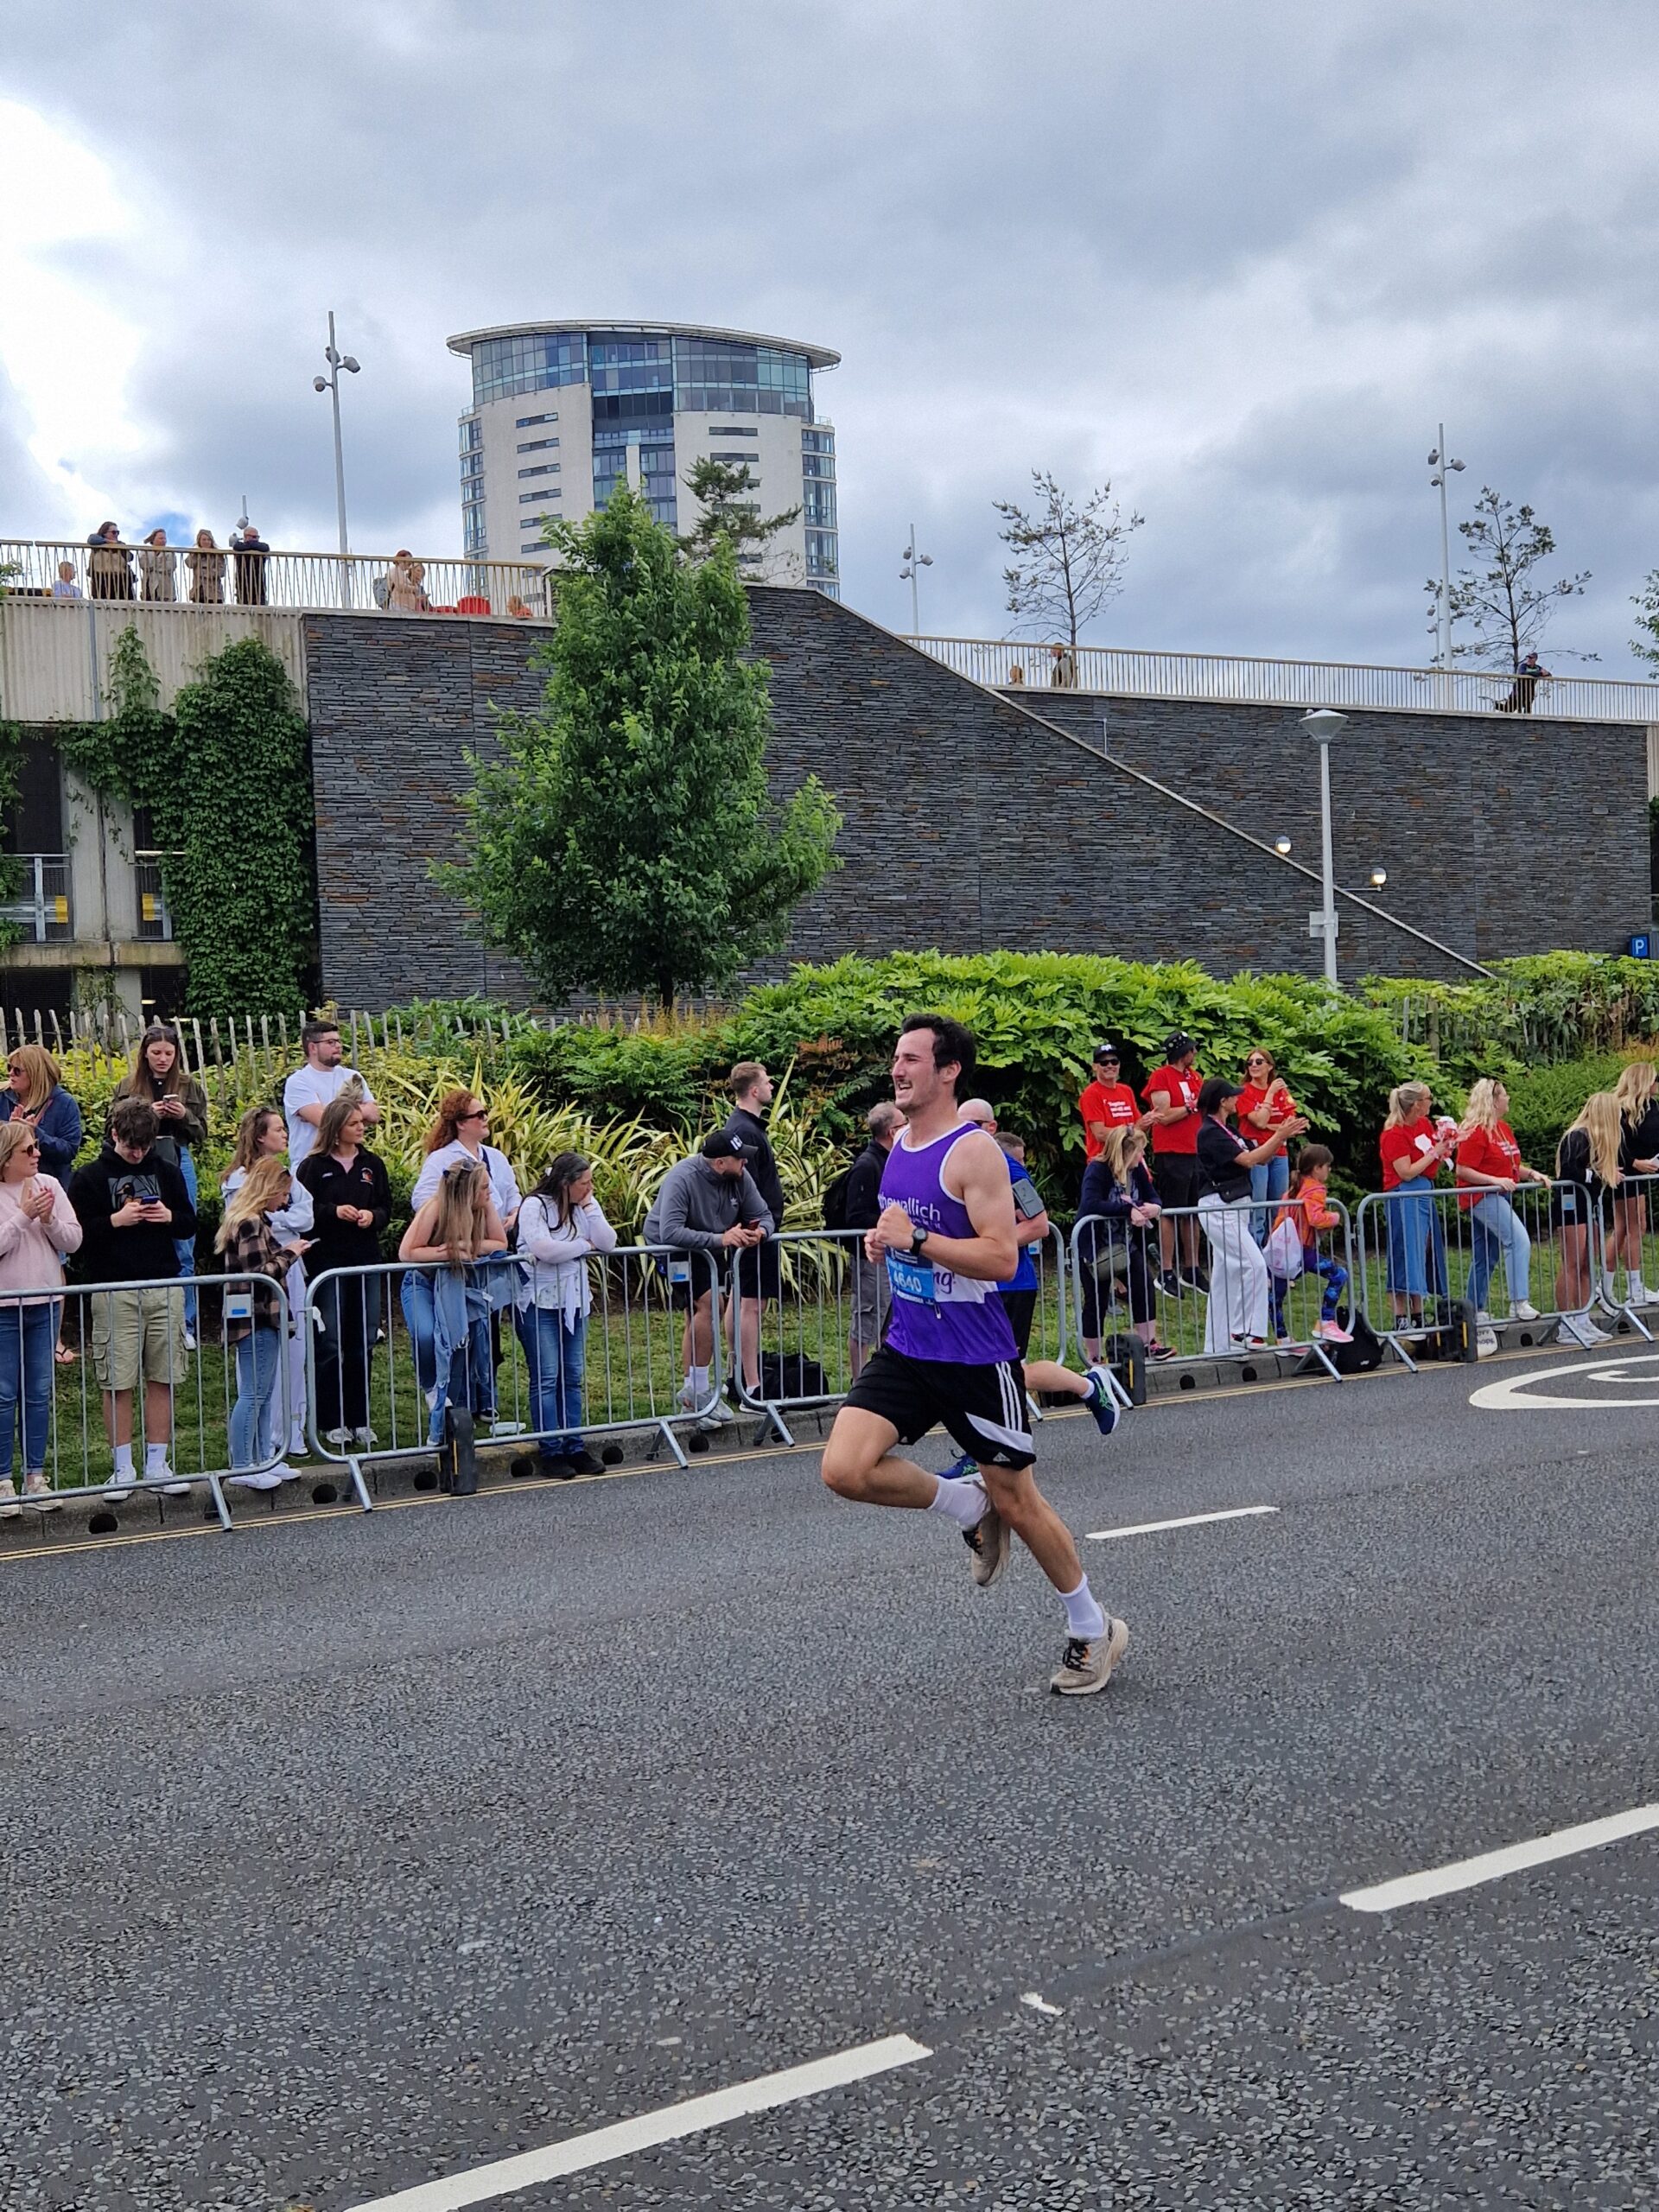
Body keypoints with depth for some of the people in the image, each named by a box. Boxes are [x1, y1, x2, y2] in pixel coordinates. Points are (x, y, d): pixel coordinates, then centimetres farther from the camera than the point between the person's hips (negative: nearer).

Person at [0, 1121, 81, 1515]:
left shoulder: (48, 1184, 2)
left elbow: (73, 1241, 2)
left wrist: (49, 1220, -15)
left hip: (45, 1302, 4)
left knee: (39, 1394, 10)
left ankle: (35, 1476, 19)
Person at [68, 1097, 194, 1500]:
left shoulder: (167, 1172, 10)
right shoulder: (88, 1178, 1)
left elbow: (189, 1226, 14)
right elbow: (75, 1234, -4)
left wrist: (169, 1216, -7)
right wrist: (115, 1220, -16)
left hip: (164, 1288, 3)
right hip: (113, 1292, -3)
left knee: (163, 1379, 5)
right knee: (117, 1383, 0)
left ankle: (157, 1465, 13)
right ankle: (123, 1469, 10)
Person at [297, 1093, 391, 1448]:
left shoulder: (372, 1164, 9)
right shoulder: (314, 1166, -3)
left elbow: (386, 1208, 13)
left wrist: (372, 1216, -8)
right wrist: (334, 1212, -19)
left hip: (366, 1261, 4)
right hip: (326, 1262, -4)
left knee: (362, 1343, 7)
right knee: (330, 1343, -1)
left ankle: (358, 1419, 16)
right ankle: (329, 1422, 8)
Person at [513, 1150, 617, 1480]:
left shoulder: (584, 1207, 9)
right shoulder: (534, 1206, -10)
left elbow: (608, 1244, -1)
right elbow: (543, 1248, -24)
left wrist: (589, 1206, -8)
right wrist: (584, 1246, -9)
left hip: (573, 1301, 6)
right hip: (539, 1301, -6)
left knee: (573, 1376, 7)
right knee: (546, 1377, -6)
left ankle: (575, 1448, 10)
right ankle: (550, 1452, -2)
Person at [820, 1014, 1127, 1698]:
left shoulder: (974, 1151, -16)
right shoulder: (899, 1145, 8)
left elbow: (1002, 1258, -23)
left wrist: (916, 1239, -27)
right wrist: (885, 1243, 4)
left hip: (975, 1355, -7)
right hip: (906, 1350, 7)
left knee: (1017, 1500, 5)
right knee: (844, 1470, -12)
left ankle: (1093, 1630, 26)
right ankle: (968, 1506, 14)